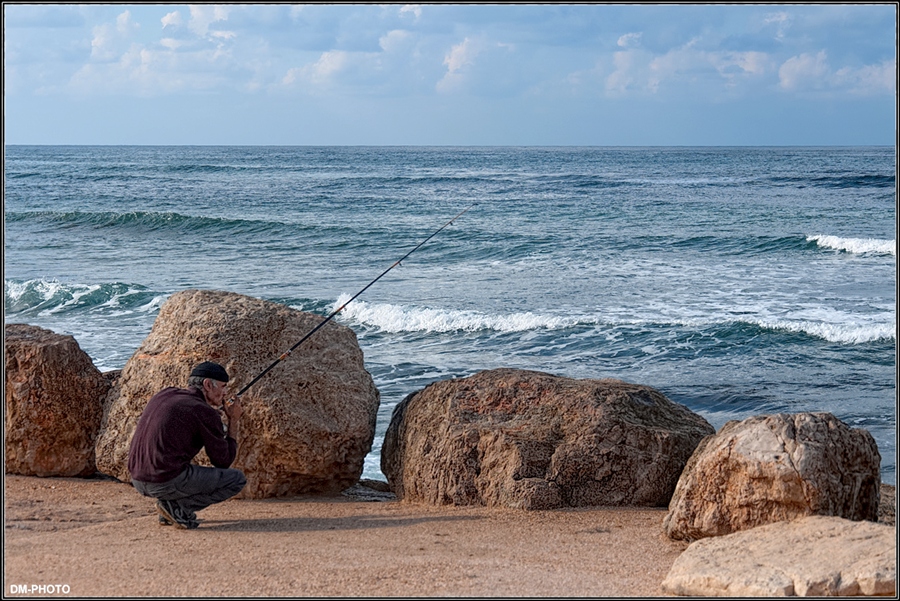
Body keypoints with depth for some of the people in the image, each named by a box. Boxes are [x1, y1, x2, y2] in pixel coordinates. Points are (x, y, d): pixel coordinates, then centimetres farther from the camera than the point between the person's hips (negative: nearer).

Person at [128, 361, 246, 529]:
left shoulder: (164, 394, 14)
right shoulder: (205, 413, -7)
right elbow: (224, 462, 0)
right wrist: (234, 422, 10)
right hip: (168, 482, -8)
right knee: (237, 479, 4)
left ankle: (169, 508, 15)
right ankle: (177, 507, -3)